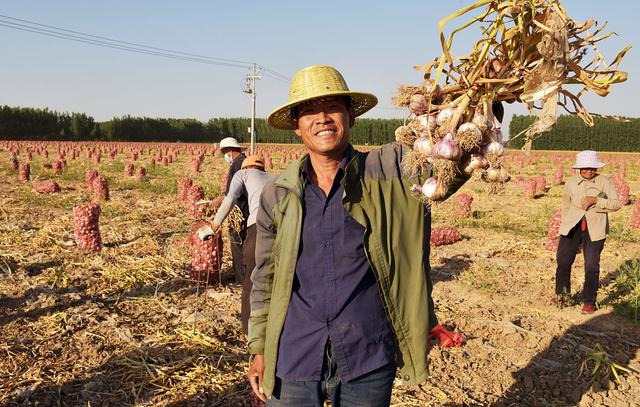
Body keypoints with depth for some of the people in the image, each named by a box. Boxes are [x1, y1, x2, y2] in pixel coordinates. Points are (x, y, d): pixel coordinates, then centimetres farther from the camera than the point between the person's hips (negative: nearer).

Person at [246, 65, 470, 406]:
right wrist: (259, 349, 9)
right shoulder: (276, 195, 0)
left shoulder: (392, 171, -6)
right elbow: (265, 280, 8)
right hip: (293, 361, 1)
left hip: (369, 362, -1)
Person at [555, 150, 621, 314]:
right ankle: (561, 294, 21)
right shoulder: (571, 183, 5)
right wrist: (564, 225, 15)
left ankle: (589, 301, 13)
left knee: (592, 265, -3)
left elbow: (616, 203, -6)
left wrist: (596, 200, -18)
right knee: (563, 259, -1)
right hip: (572, 226, 2)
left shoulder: (603, 181, -2)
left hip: (595, 228, -2)